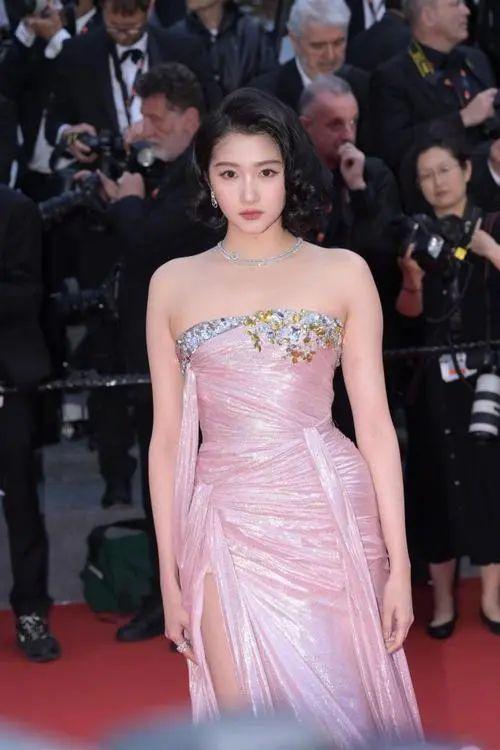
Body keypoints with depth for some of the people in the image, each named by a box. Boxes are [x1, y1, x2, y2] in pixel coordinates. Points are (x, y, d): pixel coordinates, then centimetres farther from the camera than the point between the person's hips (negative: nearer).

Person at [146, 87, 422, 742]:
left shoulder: (343, 272, 3)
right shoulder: (173, 283, 7)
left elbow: (374, 422, 2)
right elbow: (168, 438, 8)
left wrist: (399, 563, -2)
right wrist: (170, 574, 6)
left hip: (332, 518, -1)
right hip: (227, 529, 1)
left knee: (346, 709, 6)